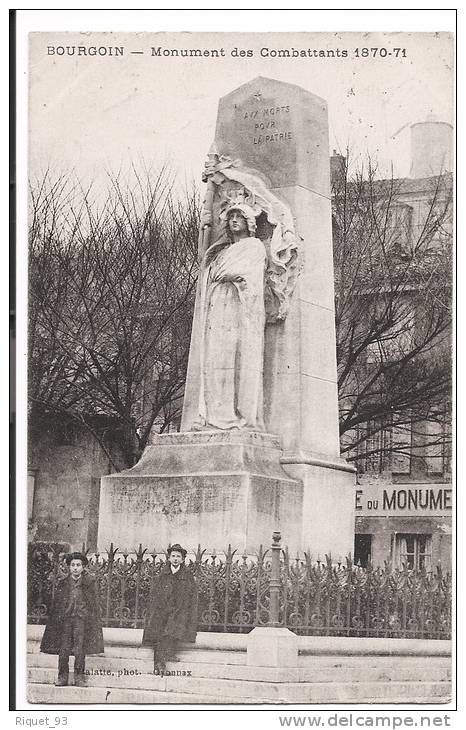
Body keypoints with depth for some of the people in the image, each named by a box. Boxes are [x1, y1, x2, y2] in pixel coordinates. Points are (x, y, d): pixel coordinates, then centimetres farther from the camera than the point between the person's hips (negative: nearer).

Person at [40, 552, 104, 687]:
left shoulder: (90, 582, 5)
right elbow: (56, 604, 14)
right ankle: (62, 677, 7)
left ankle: (79, 677, 4)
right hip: (65, 619, 2)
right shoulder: (63, 583, 11)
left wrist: (94, 622, -1)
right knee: (63, 649, -1)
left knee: (80, 650, -4)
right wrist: (56, 619, 8)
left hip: (82, 619, -2)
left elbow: (94, 604, 5)